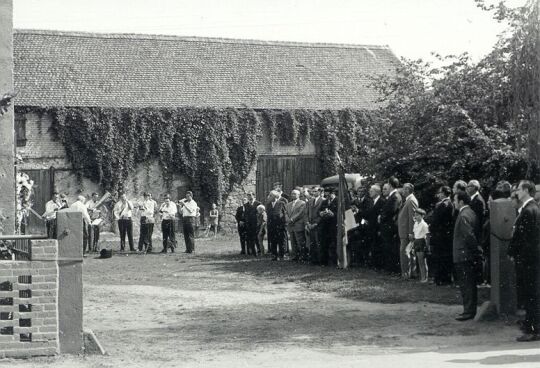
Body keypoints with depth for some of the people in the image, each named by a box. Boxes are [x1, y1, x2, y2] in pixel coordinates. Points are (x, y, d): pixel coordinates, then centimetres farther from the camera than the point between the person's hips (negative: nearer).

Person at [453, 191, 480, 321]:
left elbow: (469, 235, -25)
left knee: (466, 285, -5)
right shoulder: (471, 213, 12)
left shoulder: (463, 216, -19)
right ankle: (471, 310, 22)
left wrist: (476, 247, -14)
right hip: (471, 256, 10)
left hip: (463, 256, -10)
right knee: (471, 284, 15)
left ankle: (469, 311, -1)